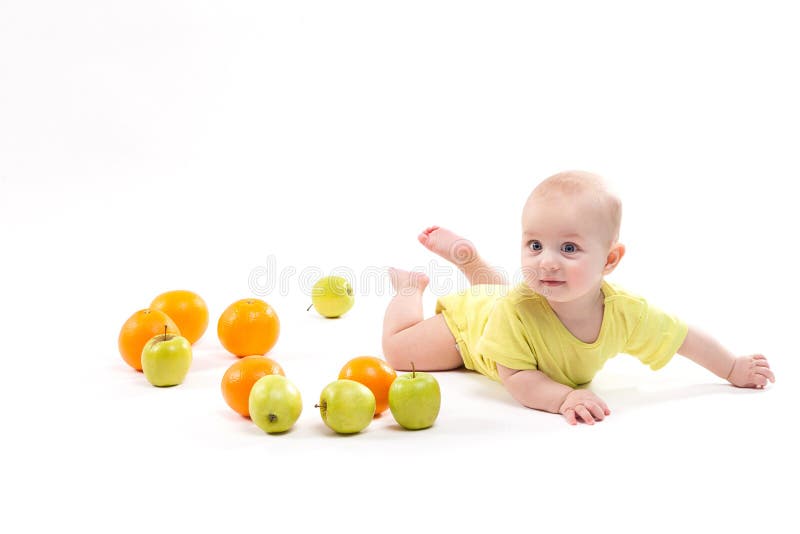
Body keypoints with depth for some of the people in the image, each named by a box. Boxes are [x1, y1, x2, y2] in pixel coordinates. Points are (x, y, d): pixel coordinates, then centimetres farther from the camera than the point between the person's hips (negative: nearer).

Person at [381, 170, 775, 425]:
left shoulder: (625, 312, -38)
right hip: (470, 319, -5)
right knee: (398, 351, 3)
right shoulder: (515, 311, -49)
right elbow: (515, 378, -43)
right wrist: (564, 396, -60)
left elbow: (685, 338, -22)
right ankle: (412, 286, 25)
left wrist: (734, 370, -10)